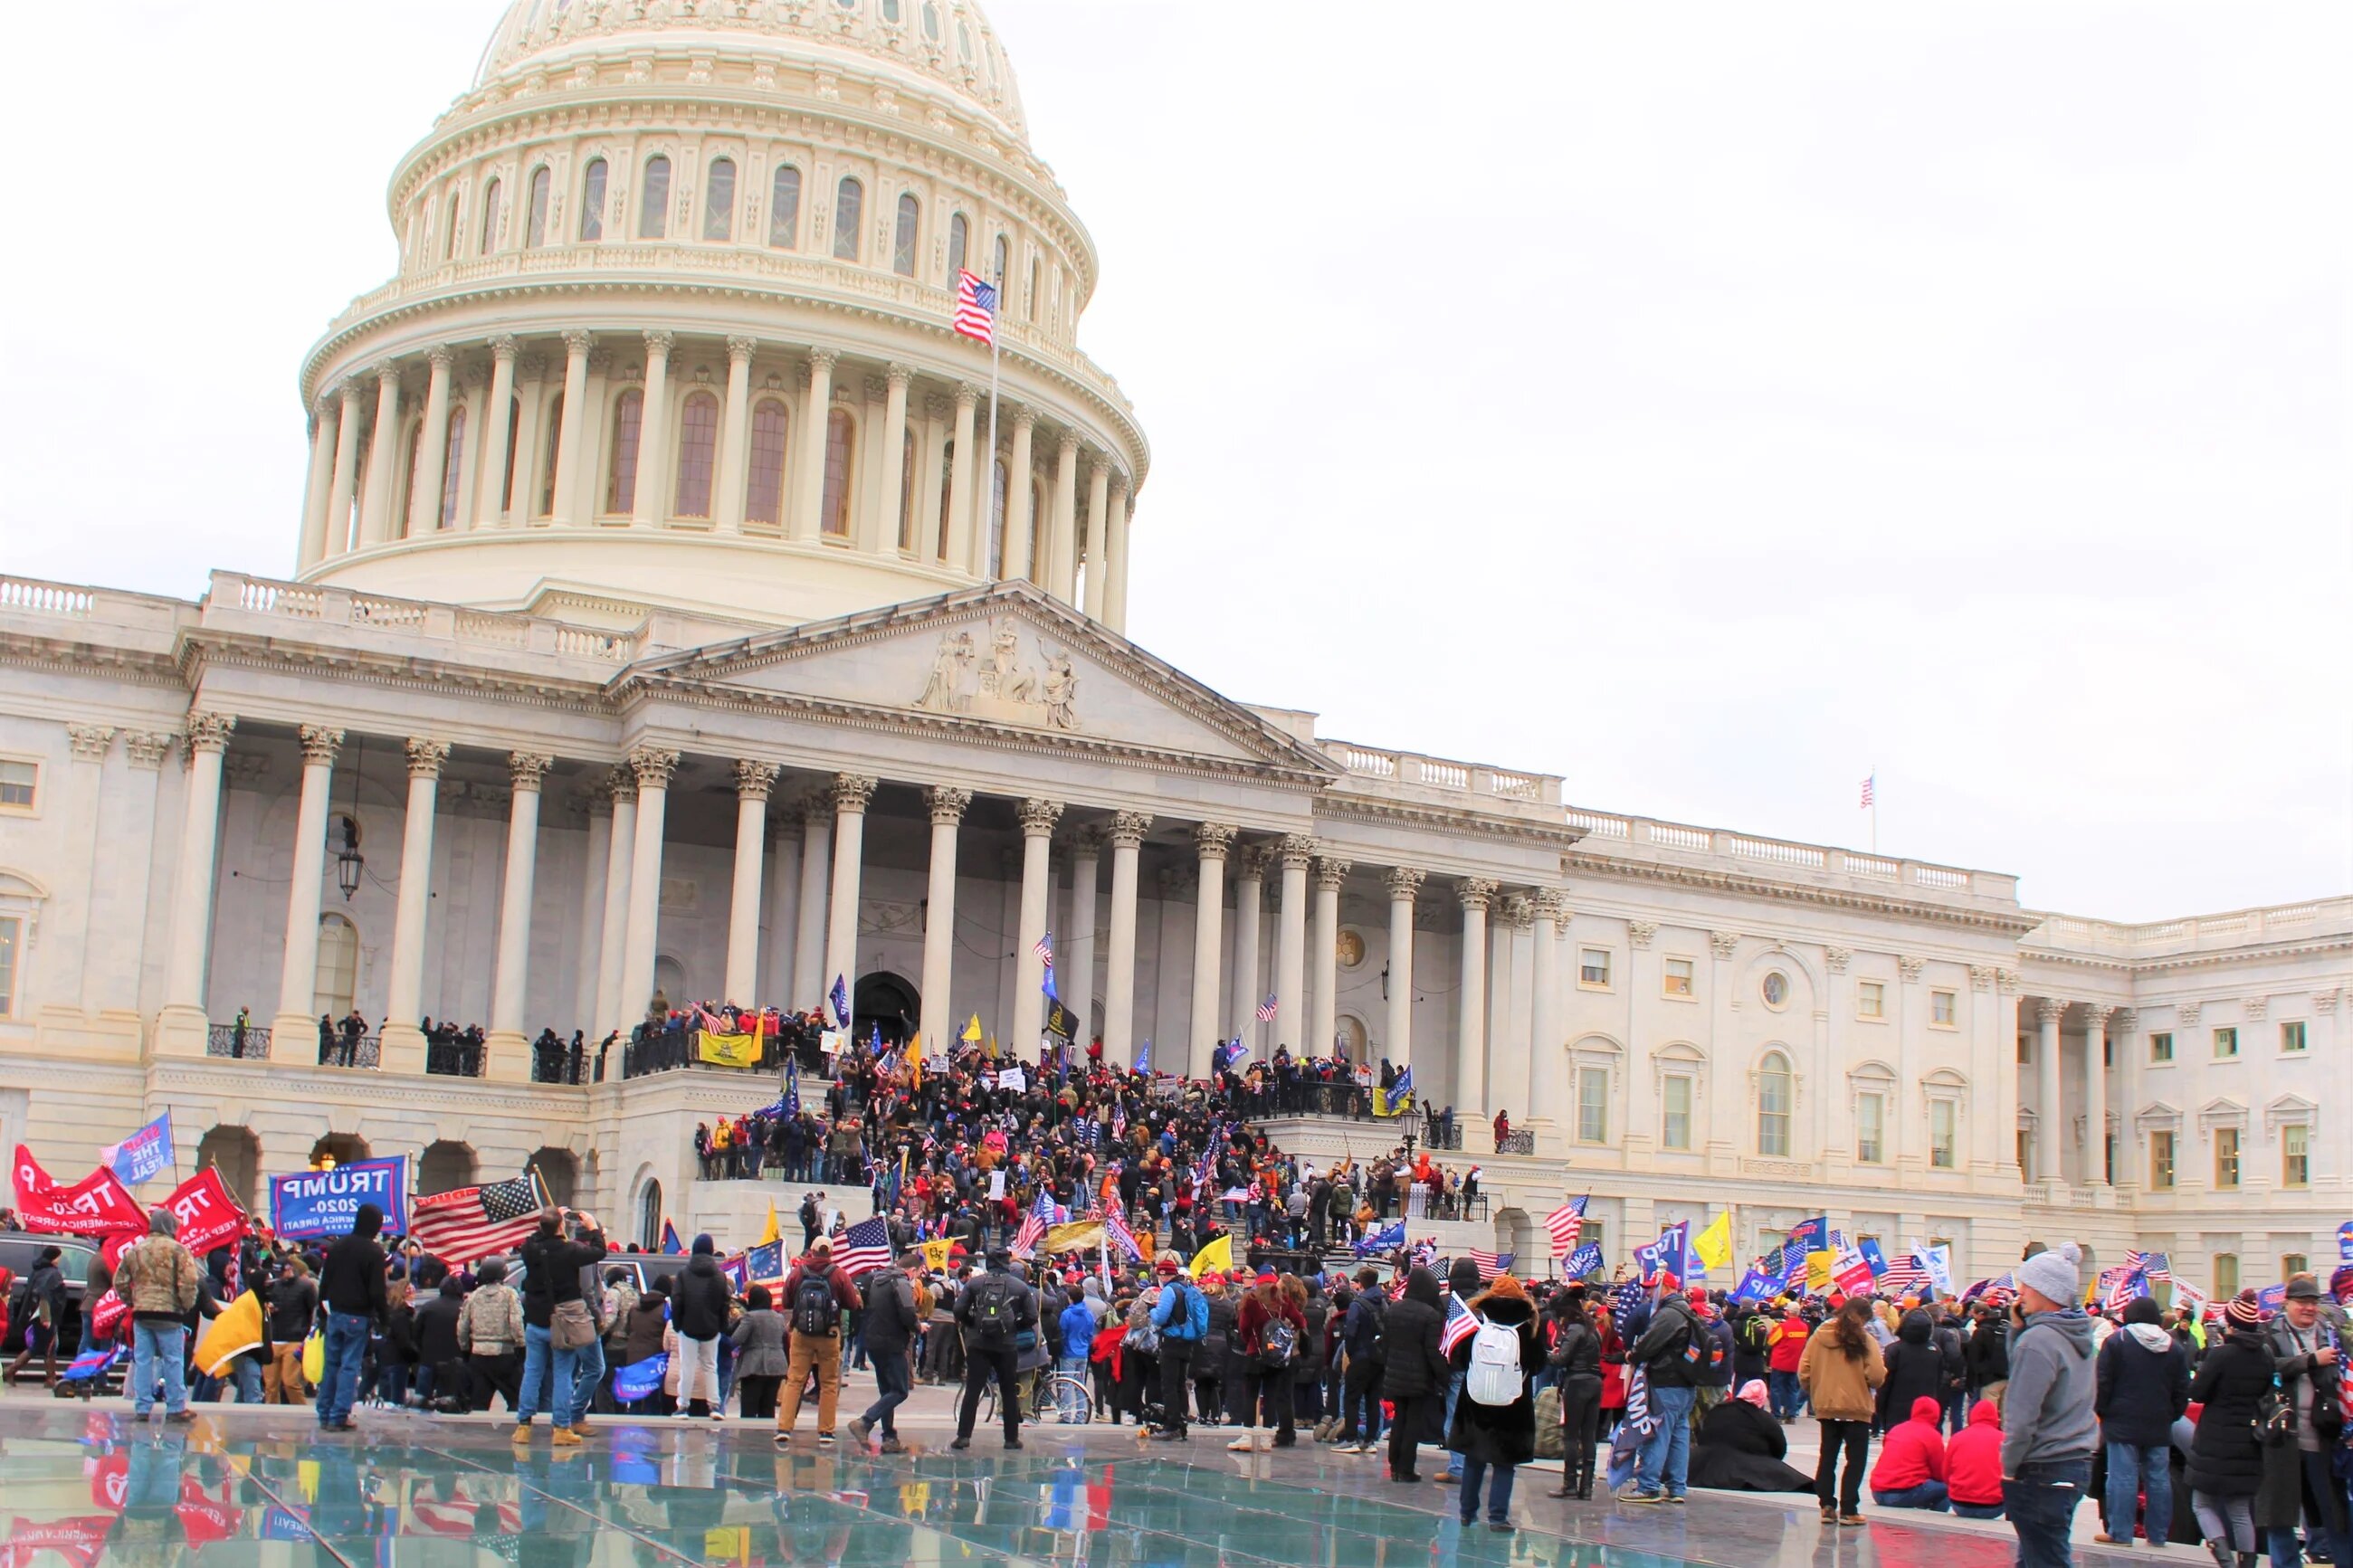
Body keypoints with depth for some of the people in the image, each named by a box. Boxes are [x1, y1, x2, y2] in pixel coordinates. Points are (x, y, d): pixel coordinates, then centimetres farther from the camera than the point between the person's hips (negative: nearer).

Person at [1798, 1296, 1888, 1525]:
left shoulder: (1818, 1336, 0)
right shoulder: (1865, 1340, -10)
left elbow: (1803, 1371, -2)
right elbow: (1877, 1377, -17)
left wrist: (1814, 1393, 13)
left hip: (1825, 1406, 4)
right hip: (1856, 1408, -4)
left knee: (1827, 1457, 15)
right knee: (1855, 1459, 5)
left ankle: (1826, 1505, 13)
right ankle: (1848, 1510, 2)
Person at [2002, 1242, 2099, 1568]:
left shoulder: (2039, 1340, -18)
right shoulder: (2078, 1334, 9)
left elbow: (2022, 1417, -20)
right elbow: (2022, 1370, 18)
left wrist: (2009, 1468, -10)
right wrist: (2020, 1328, 7)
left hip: (2043, 1474, -9)